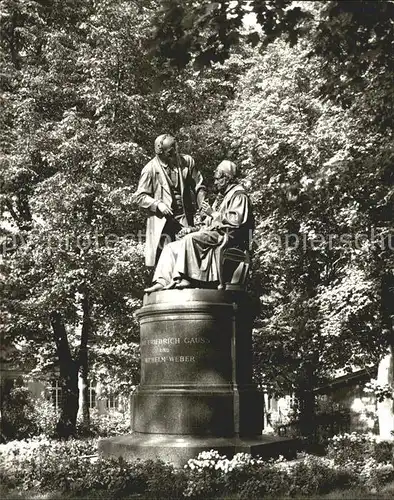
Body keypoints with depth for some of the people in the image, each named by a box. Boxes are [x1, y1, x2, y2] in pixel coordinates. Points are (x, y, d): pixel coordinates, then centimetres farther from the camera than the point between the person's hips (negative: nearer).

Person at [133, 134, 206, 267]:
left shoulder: (187, 161, 2)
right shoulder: (150, 169, -5)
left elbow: (199, 186, 10)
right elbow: (140, 196, -1)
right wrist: (157, 205, -16)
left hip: (185, 218, 2)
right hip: (162, 220, -2)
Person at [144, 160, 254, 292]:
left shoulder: (239, 196, -2)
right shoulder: (222, 196, 27)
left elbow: (236, 221, -17)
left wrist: (213, 213, -12)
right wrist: (194, 229, 10)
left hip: (226, 237, -9)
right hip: (212, 236, 10)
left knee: (190, 239, -32)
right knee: (171, 248, -5)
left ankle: (185, 279, -33)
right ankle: (162, 282, -20)